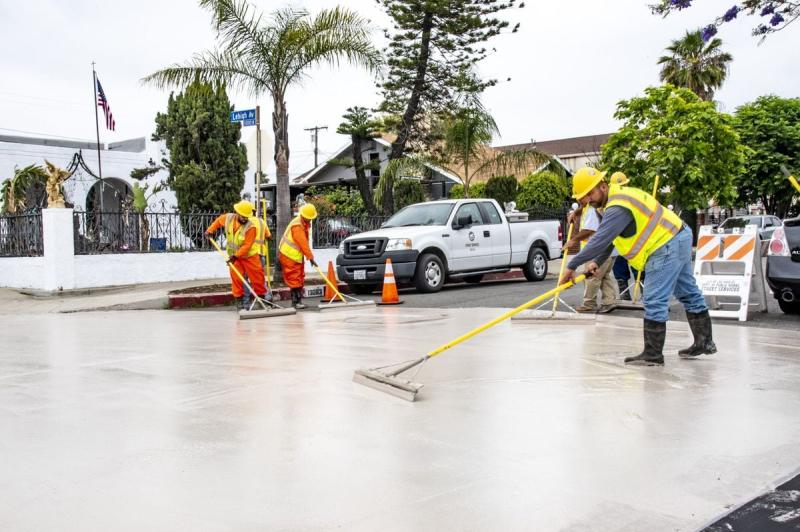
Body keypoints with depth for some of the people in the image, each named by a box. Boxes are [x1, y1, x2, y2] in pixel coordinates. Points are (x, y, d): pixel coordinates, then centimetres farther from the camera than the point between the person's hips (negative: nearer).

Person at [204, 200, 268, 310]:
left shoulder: (251, 226, -25)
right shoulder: (228, 218, -11)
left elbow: (247, 245, -25)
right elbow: (218, 220, 15)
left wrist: (236, 256, -26)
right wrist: (210, 230, 9)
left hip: (250, 255, -4)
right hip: (234, 254, 4)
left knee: (257, 276, 0)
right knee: (236, 277, 2)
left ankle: (261, 296, 15)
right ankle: (239, 299, 11)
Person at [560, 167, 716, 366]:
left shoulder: (618, 207, -22)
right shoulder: (618, 196, 12)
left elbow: (600, 240, -29)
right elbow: (608, 239, 15)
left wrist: (572, 266, -26)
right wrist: (596, 262, 4)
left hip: (666, 247, -11)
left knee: (655, 301, -8)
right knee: (689, 293, 19)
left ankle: (653, 355, -4)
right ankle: (704, 342, 31)